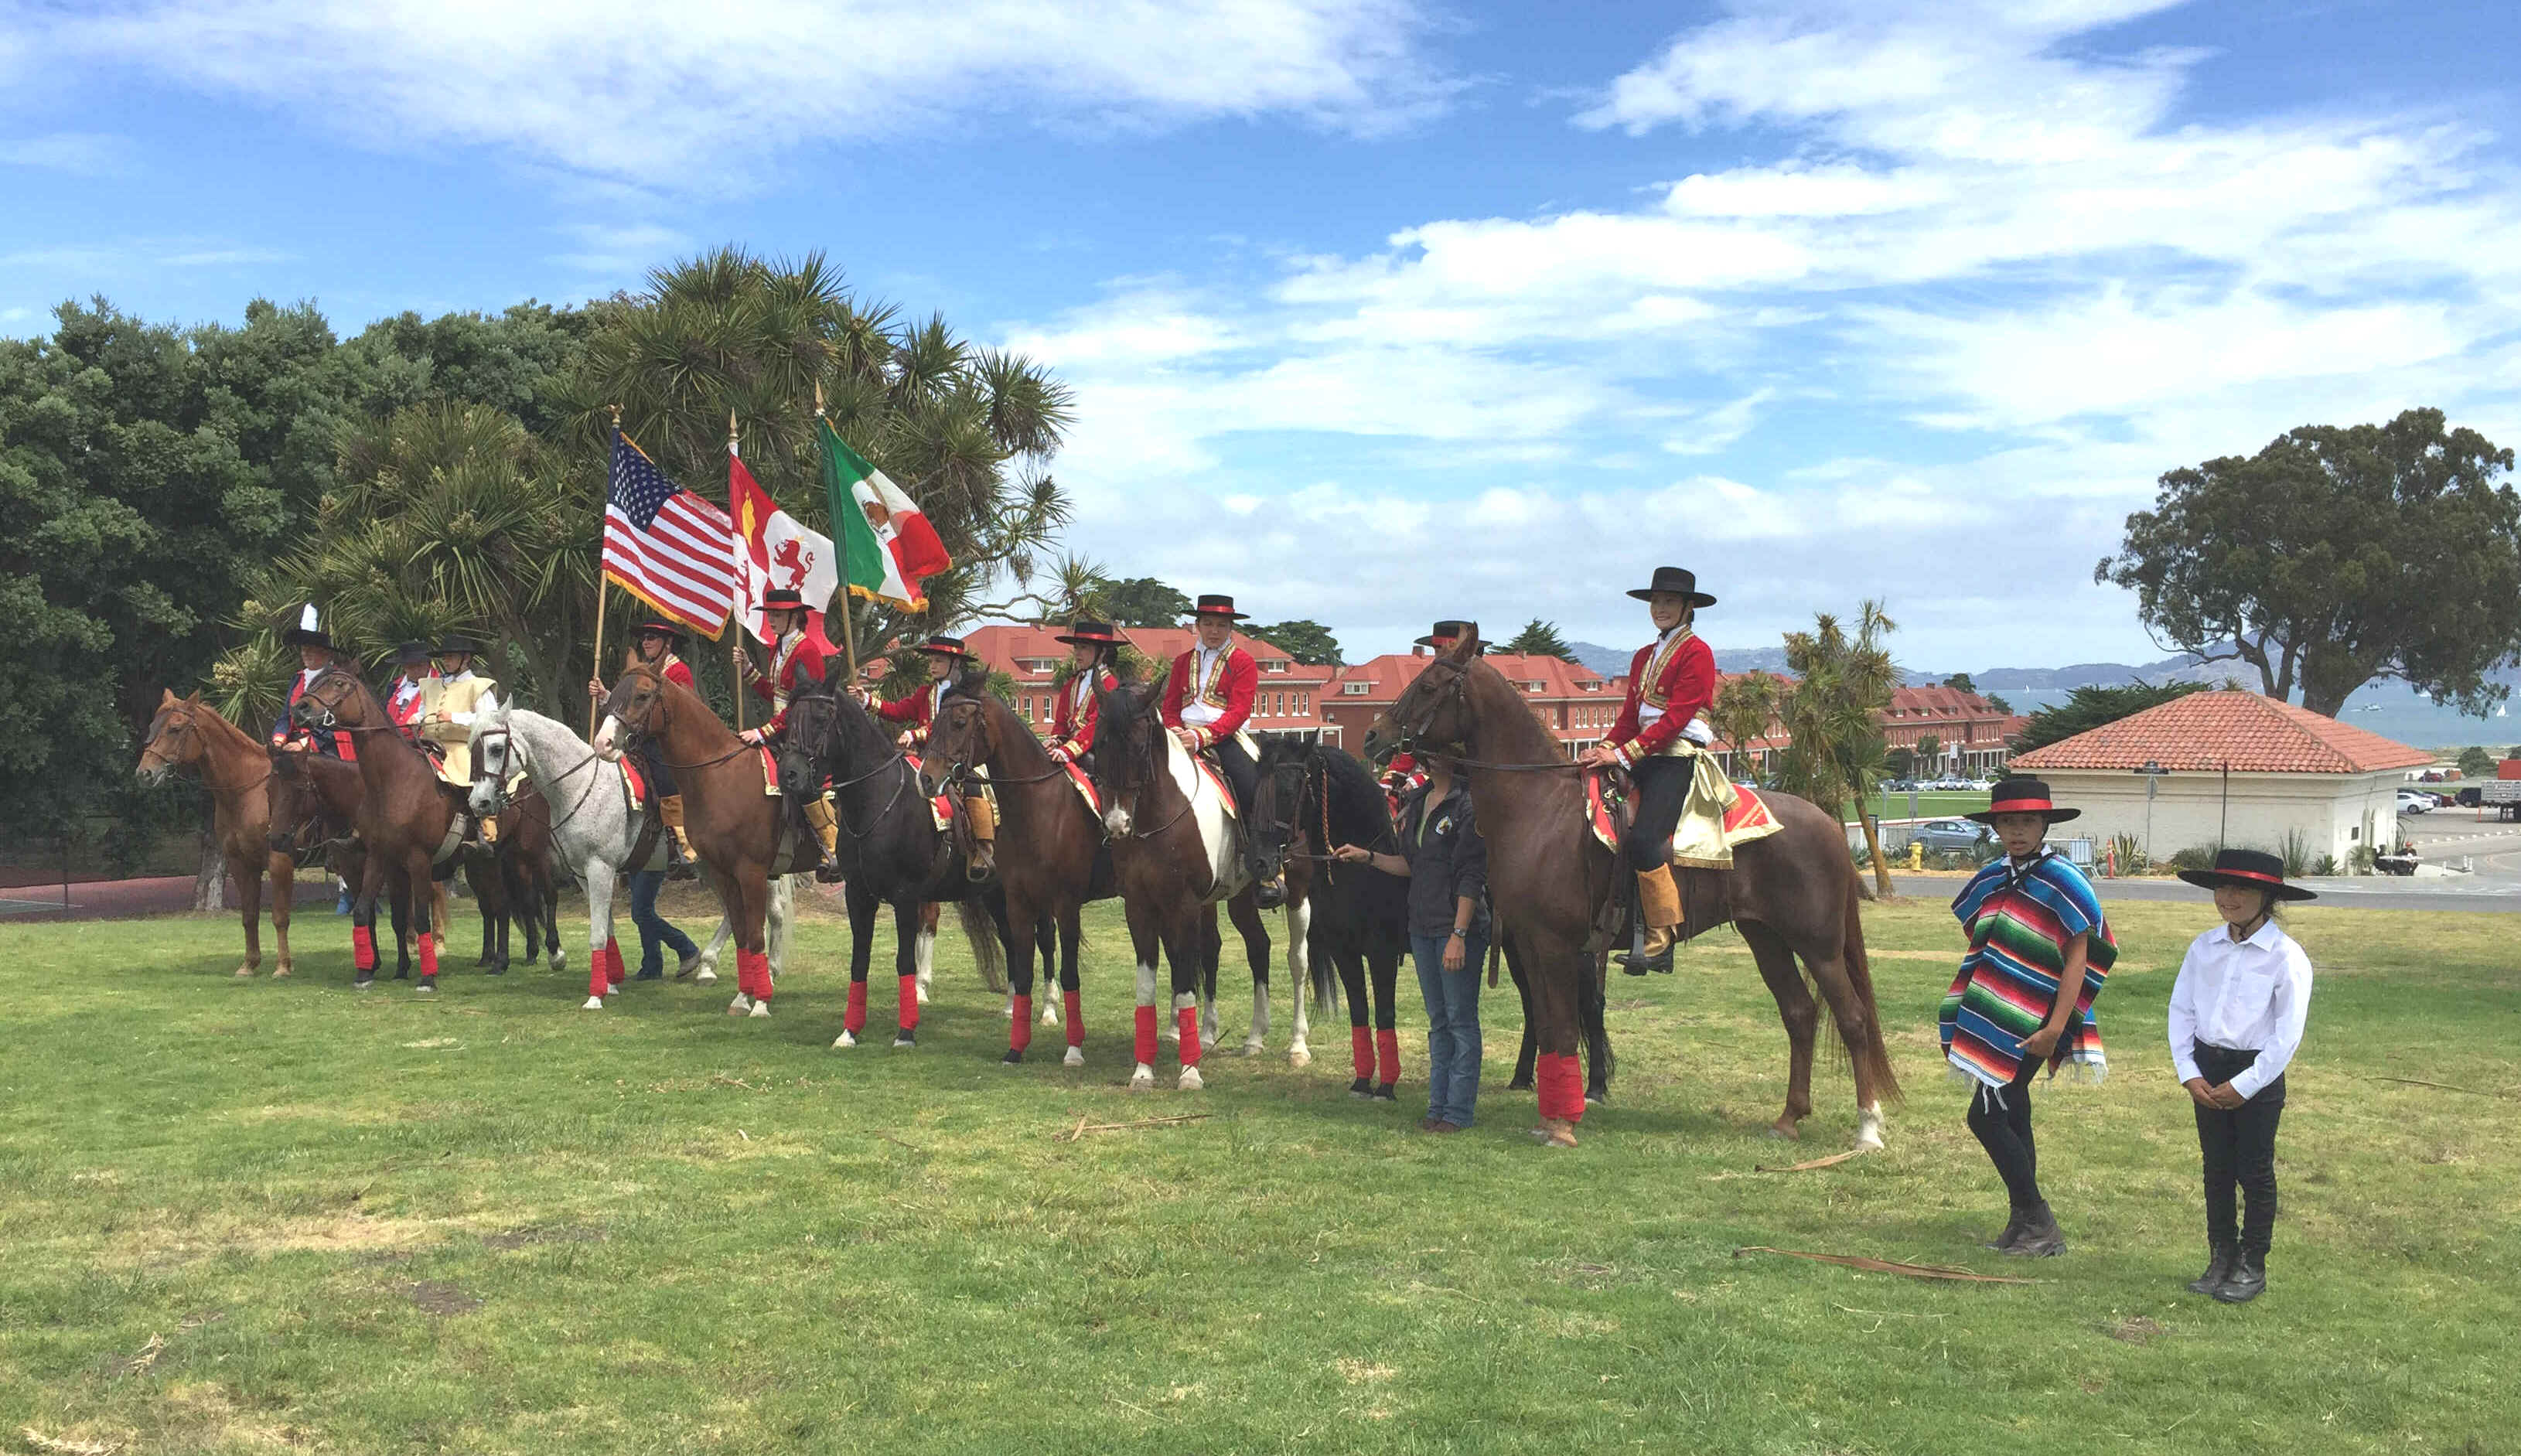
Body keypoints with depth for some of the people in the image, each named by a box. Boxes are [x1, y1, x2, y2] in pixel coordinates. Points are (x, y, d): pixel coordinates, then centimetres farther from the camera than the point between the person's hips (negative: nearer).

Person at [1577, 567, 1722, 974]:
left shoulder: (1697, 653, -4)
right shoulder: (1644, 657, 21)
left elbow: (1675, 719, -13)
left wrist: (1624, 753, -20)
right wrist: (1605, 748, -3)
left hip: (1679, 759, -8)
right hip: (1643, 758, 8)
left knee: (1644, 839, -25)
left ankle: (1662, 941, -18)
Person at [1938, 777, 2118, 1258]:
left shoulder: (2062, 882, -10)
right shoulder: (1991, 879, 10)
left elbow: (2077, 959, -12)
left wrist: (2054, 1028, -18)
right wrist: (1967, 1009, 17)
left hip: (2029, 1027, -7)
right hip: (1992, 1020, 7)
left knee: (1985, 1115, -10)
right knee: (2012, 1116, 12)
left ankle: (2038, 1223, 2)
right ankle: (2025, 1226, 22)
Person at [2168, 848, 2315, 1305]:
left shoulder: (2286, 956, -11)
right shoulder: (2204, 948, 3)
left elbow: (2287, 1034, -13)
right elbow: (2181, 1011, 5)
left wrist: (2243, 1086, -14)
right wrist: (2189, 1073, -4)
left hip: (2257, 1074, -4)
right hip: (2207, 1069, 5)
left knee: (2255, 1173, 5)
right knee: (2216, 1169, 13)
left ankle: (2251, 1267, 19)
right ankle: (2220, 1258, 25)